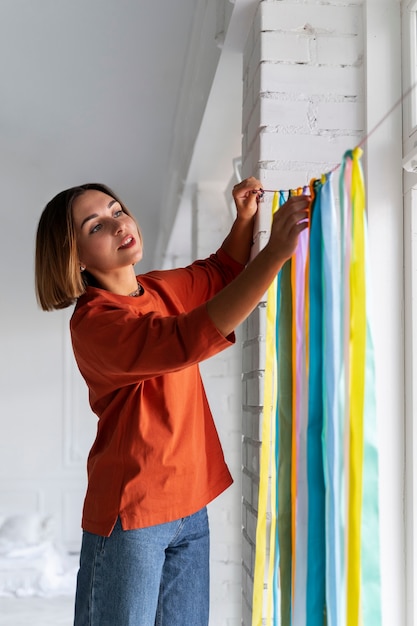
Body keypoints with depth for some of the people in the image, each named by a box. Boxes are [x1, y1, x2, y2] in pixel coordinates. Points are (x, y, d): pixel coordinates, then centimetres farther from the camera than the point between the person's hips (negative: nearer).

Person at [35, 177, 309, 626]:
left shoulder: (163, 290, 6)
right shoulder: (93, 323, -19)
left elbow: (219, 272, 25)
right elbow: (187, 341, -34)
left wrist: (245, 218, 5)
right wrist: (276, 252, -36)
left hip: (189, 506, 7)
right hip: (131, 513, -7)